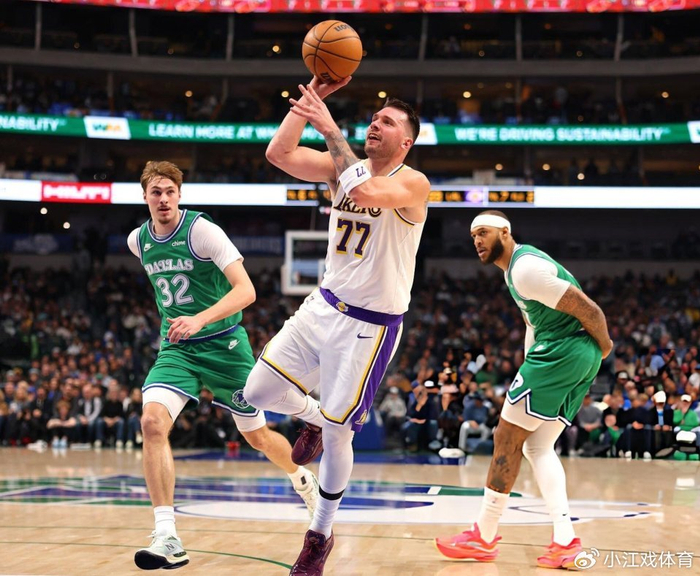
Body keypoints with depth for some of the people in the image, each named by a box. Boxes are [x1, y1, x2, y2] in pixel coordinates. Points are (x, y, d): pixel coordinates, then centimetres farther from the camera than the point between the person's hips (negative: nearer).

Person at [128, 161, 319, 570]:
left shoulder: (202, 230, -16)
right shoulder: (138, 241, 2)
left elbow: (246, 290, -24)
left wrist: (199, 319, -37)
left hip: (223, 344, -3)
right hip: (176, 348, 3)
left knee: (257, 436, 11)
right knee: (152, 421, -24)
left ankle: (302, 477, 46)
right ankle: (168, 539, -26)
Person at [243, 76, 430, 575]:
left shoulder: (413, 184, -16)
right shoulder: (344, 167, 3)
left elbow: (365, 192, -37)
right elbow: (278, 153, -9)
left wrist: (331, 129, -29)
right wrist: (312, 95, -14)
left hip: (371, 325, -6)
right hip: (325, 305, 6)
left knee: (337, 435, -1)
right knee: (260, 393, 1)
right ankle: (313, 417, 36)